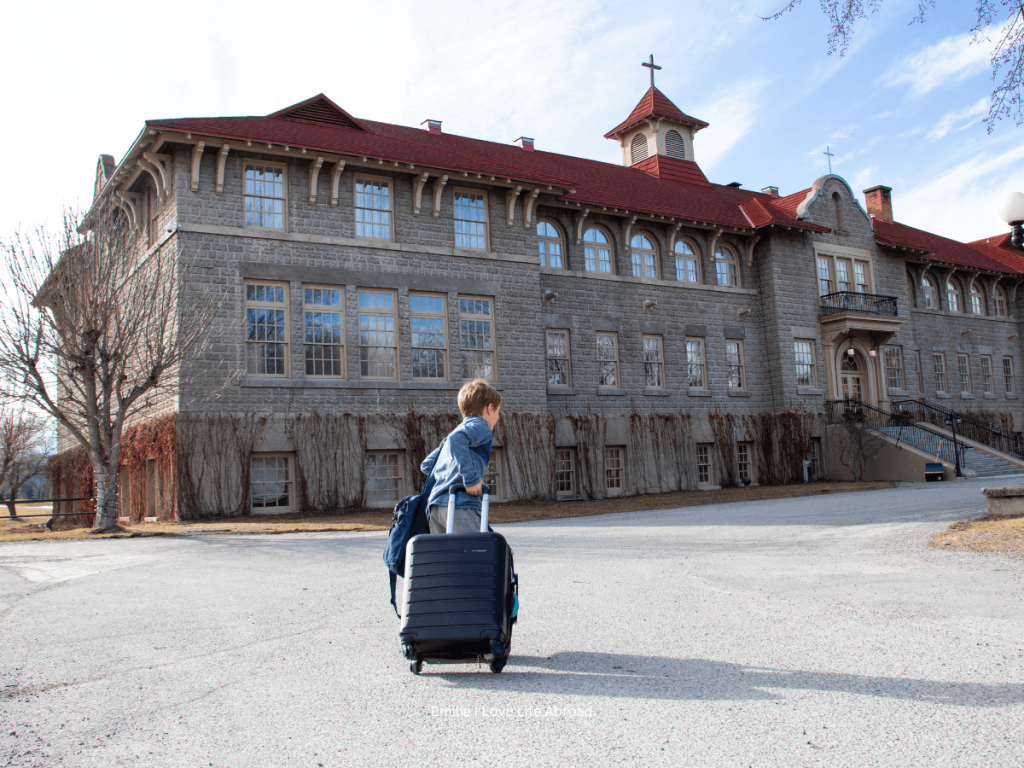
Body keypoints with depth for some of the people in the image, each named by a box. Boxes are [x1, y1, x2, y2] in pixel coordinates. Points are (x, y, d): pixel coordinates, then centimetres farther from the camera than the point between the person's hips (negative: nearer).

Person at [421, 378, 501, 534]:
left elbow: (426, 465, 27)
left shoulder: (460, 429, 29)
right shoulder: (480, 426, 3)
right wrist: (471, 478, -20)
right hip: (460, 505, -9)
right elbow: (457, 439, -21)